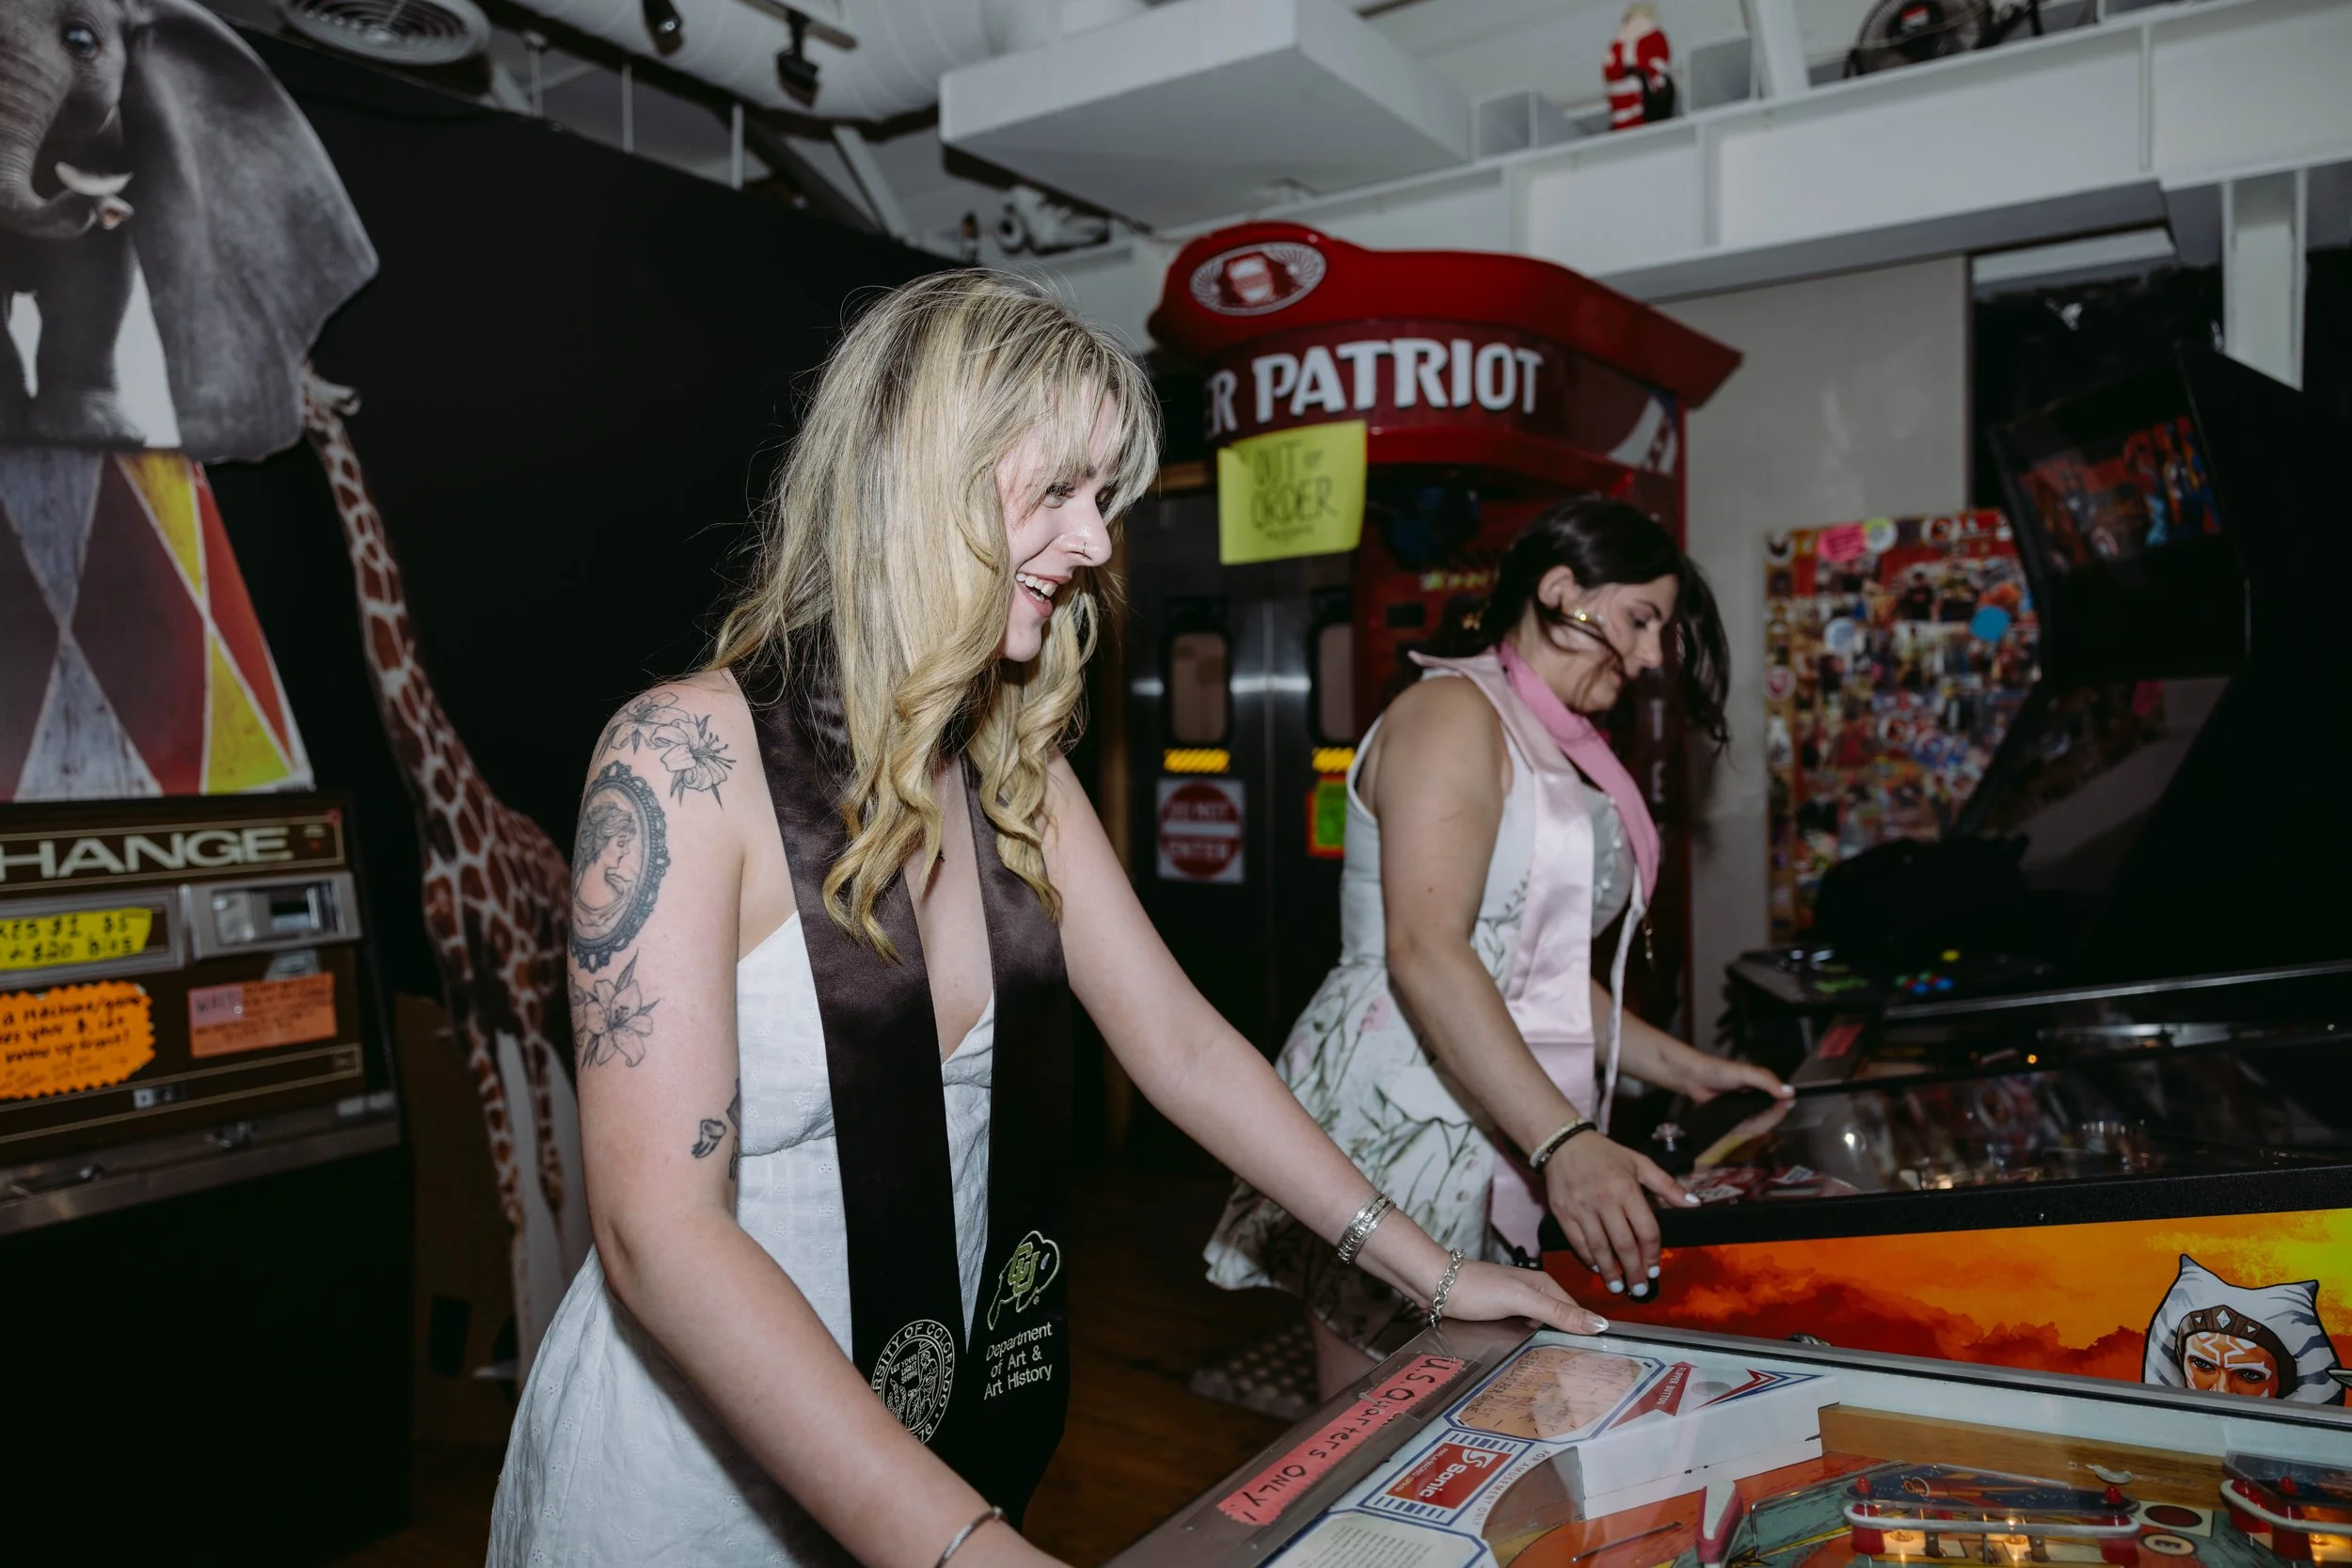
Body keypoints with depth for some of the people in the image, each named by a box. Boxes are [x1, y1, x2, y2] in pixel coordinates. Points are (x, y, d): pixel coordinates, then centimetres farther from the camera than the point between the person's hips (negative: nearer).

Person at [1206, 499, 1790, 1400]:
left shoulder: (1554, 752, 20)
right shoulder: (1454, 710, -10)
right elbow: (1424, 951, -24)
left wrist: (1684, 1069, 17)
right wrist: (1565, 1141, -32)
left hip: (1502, 1147, 9)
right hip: (1400, 1124, -9)